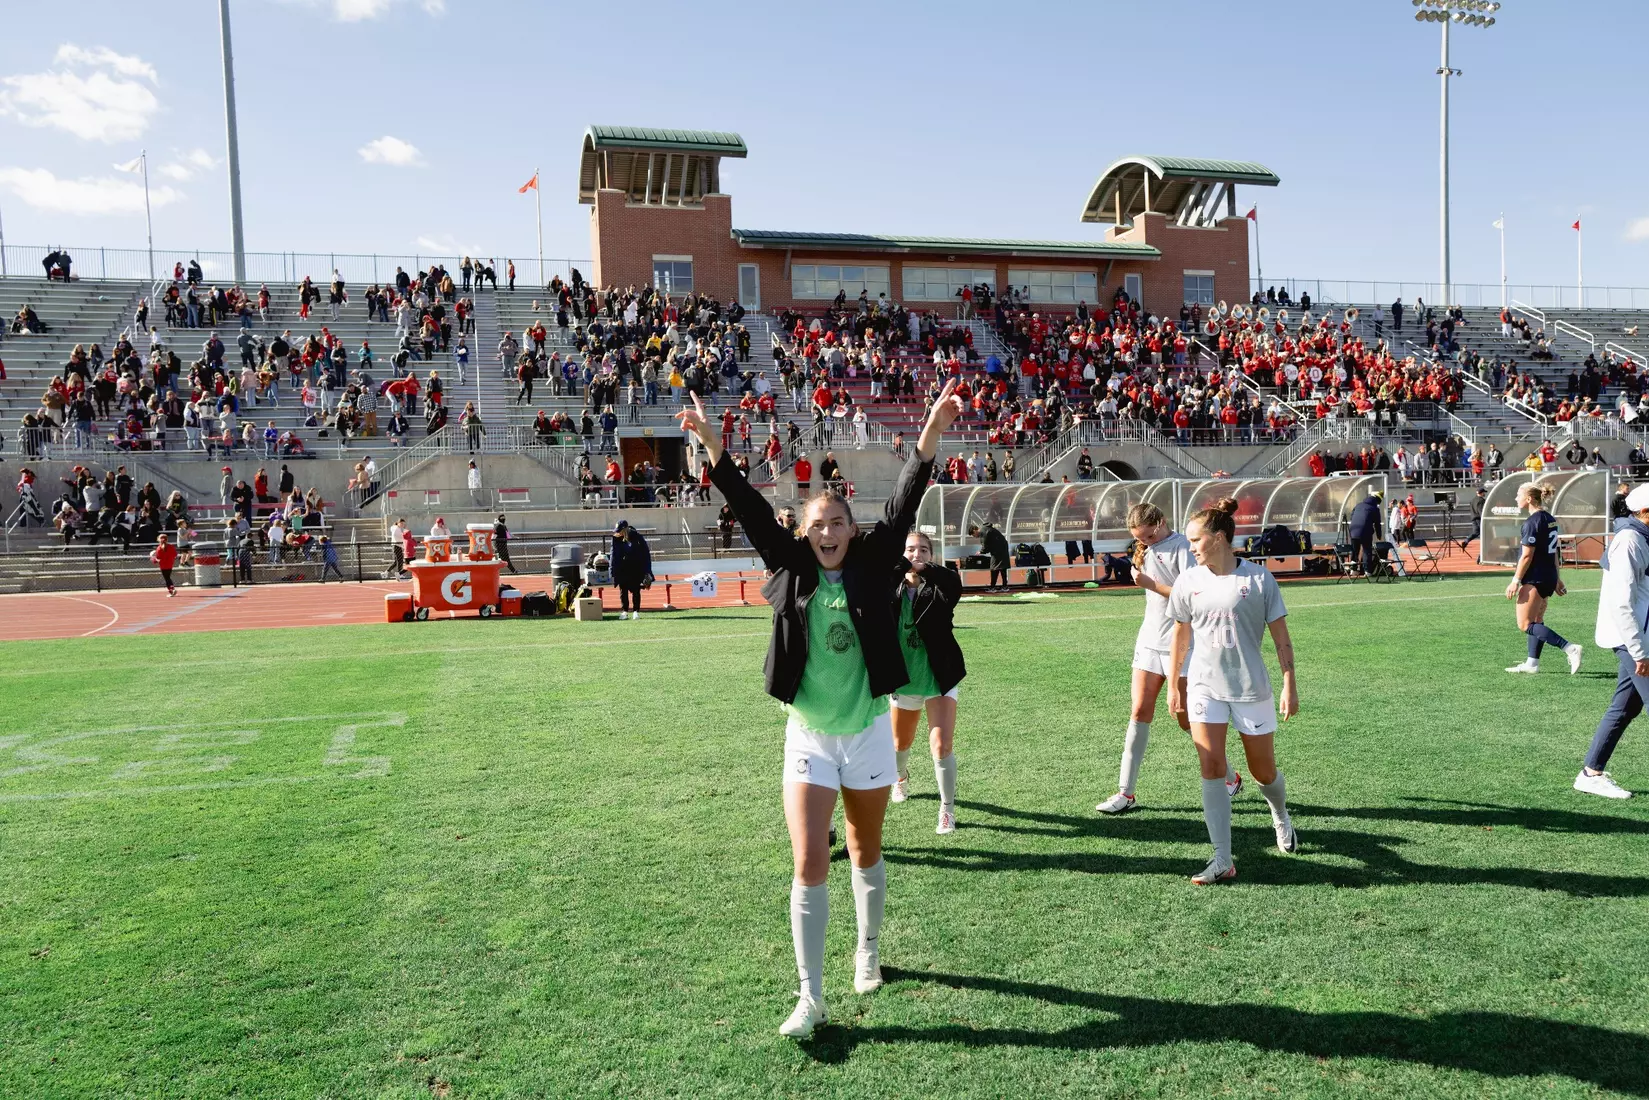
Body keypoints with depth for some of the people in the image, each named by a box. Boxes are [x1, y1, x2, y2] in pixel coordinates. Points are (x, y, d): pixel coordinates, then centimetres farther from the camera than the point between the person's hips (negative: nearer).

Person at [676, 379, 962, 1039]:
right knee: (809, 866, -4)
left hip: (868, 731, 0)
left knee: (866, 853, 17)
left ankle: (868, 955, 41)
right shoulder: (793, 570, -3)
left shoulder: (871, 568, -5)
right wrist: (713, 447, -19)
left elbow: (903, 508, -15)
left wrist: (931, 434, -26)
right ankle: (811, 998, 7)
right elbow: (752, 511, -10)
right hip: (808, 736, 0)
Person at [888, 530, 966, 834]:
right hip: (903, 677, 3)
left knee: (942, 746, -14)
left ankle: (947, 810, 2)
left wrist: (922, 569, -51)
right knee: (901, 744, 22)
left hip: (940, 677, -3)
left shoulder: (939, 586, -12)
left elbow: (953, 582, -36)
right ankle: (901, 778, 55)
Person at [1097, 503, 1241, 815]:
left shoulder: (1182, 547, -13)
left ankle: (1231, 779, 23)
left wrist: (1151, 584, -21)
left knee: (1187, 719, 1)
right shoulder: (1148, 549, 11)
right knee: (1140, 713, 1)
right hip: (1150, 642, 7)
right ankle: (1125, 793, 3)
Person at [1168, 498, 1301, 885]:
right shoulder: (1189, 581, 2)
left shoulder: (1258, 578, -7)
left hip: (1251, 688, -2)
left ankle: (1281, 816, 46)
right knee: (1211, 770, -8)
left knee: (1264, 771, 10)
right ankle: (1223, 860, -4)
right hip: (1204, 687, 2)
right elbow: (1181, 636, 11)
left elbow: (1281, 636, -3)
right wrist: (1174, 685, 13)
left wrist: (1290, 685, -6)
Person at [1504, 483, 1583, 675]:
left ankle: (1569, 648, -16)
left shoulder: (1532, 522, -17)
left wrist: (1515, 581, -15)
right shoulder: (1550, 519, 12)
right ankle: (1532, 663, 20)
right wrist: (1556, 578, 23)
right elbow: (1554, 551, 18)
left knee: (1525, 624, -8)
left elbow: (1527, 556, -19)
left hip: (1534, 579, -10)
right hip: (1549, 578, 10)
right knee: (1536, 620, 16)